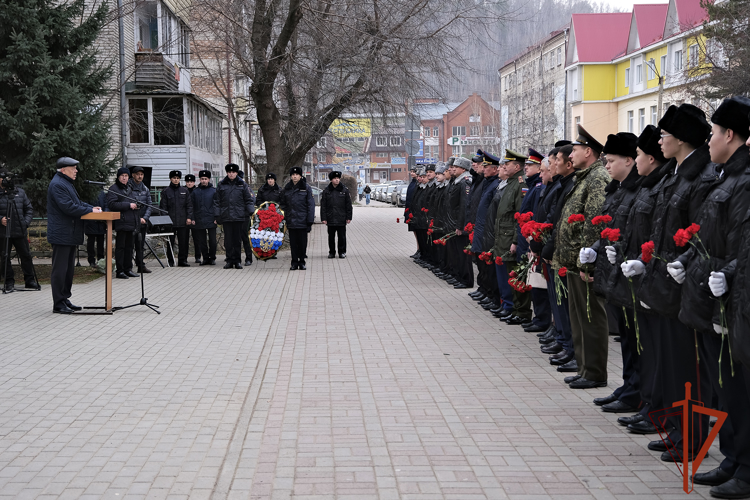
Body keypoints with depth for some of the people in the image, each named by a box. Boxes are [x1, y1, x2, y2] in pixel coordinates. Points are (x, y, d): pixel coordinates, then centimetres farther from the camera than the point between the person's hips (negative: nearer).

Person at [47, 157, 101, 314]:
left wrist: (91, 207, 8)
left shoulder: (66, 183, 19)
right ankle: (58, 304, -2)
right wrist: (89, 210, -16)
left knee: (68, 268, 15)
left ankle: (65, 299, 23)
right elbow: (68, 207, -24)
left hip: (70, 234, 11)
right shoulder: (57, 185, -16)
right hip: (61, 234, -11)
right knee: (60, 269, -6)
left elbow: (77, 202, 25)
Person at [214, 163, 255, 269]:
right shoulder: (221, 185, 7)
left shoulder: (242, 185, 6)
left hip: (239, 217, -1)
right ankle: (229, 260, 9)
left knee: (237, 240, 4)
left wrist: (251, 212, -4)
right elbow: (217, 201, 9)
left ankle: (237, 261, 10)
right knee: (228, 240, 2)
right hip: (226, 217, 1)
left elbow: (248, 200, 7)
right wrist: (217, 216, 4)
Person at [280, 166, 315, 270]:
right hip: (291, 221, 2)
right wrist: (284, 220, 7)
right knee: (293, 242, 4)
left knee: (302, 242, 3)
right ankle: (294, 262, 10)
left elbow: (311, 205, -2)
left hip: (302, 221, -2)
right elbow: (283, 205, 14)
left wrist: (310, 221, -8)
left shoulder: (306, 188, 0)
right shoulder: (286, 189, 9)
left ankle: (302, 262, 13)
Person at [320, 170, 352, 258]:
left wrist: (348, 217, 0)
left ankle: (342, 252, 14)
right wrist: (323, 218, -3)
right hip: (330, 219, 1)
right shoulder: (326, 191, 3)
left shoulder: (345, 190, 3)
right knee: (331, 236, 7)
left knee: (342, 236, 4)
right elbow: (323, 206, 3)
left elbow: (348, 205, 4)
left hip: (341, 219, -1)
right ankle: (332, 252, 17)